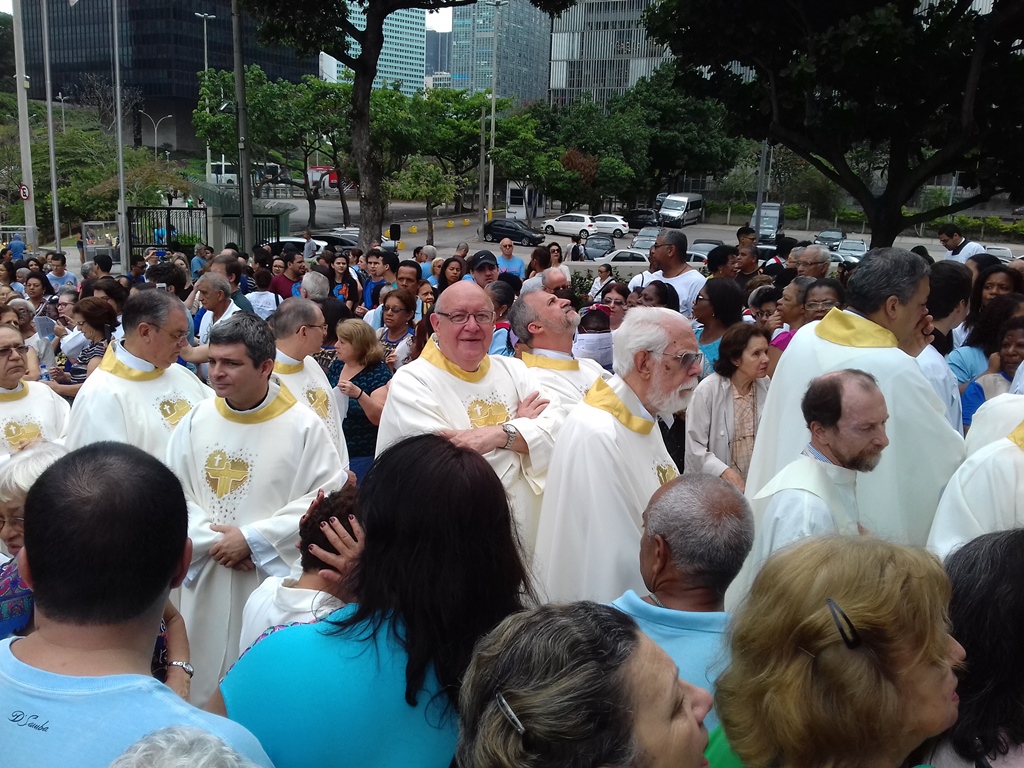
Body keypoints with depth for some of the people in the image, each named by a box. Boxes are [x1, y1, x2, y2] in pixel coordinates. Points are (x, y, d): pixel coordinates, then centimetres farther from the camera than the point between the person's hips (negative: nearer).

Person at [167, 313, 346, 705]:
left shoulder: (303, 425, -9)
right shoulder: (196, 419, 3)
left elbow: (328, 499, -11)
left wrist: (253, 539, -14)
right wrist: (213, 540, -11)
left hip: (275, 579, -3)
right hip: (206, 578, 4)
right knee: (202, 679, 16)